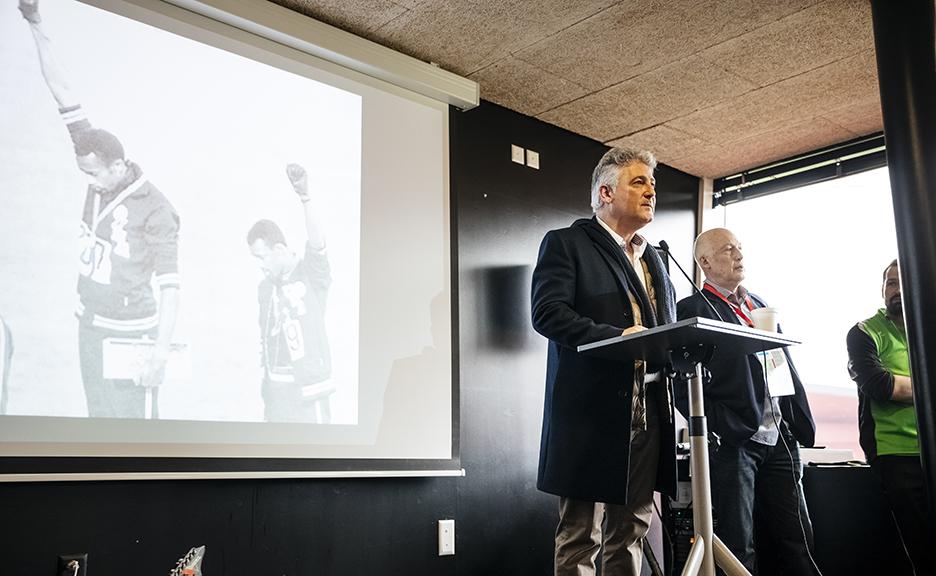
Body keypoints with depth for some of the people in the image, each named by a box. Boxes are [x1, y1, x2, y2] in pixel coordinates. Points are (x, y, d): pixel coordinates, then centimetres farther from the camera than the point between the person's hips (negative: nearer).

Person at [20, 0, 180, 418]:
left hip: (130, 334, -7)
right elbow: (64, 98, 0)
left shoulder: (156, 211, -18)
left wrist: (161, 350, -23)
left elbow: (169, 286, -18)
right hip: (91, 325, 7)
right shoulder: (102, 174, -1)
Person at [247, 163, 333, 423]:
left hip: (309, 389, -6)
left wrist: (306, 199, -42)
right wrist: (267, 385, 14)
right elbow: (266, 336, 14)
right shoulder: (266, 287, 10)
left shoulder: (311, 274, -8)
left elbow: (317, 243, -28)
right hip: (276, 390, 6)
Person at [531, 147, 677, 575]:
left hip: (647, 415, 7)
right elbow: (547, 312, -13)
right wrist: (615, 336, -22)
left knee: (630, 533, 11)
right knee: (580, 536, -1)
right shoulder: (565, 244, 1)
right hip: (592, 412, -6)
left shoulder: (653, 258, 22)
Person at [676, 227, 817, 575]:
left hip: (779, 441, 6)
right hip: (733, 442, -6)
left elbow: (788, 369, 20)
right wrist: (717, 428, -18)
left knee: (798, 546, 9)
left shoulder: (761, 307, 20)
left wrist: (802, 426, 12)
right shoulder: (692, 309, -1)